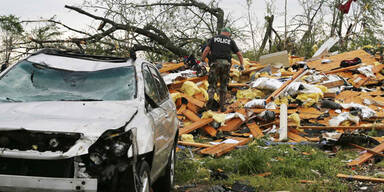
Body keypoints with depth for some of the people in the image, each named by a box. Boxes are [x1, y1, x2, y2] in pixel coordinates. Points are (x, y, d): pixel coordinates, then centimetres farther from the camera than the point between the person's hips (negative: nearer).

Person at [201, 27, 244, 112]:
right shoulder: (230, 41, 14)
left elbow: (206, 50, 0)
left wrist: (202, 61, 2)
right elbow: (239, 54, 12)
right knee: (223, 85, 11)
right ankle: (222, 106, 8)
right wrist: (242, 65, 23)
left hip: (215, 63, 0)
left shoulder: (214, 38, 13)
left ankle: (210, 98, -27)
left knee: (212, 84, 3)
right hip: (226, 64, 1)